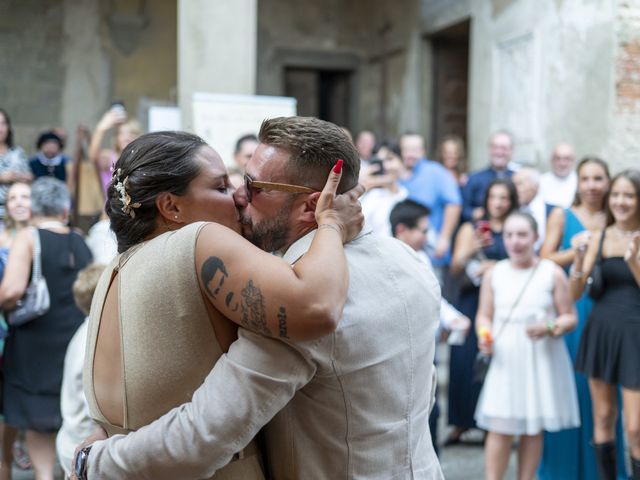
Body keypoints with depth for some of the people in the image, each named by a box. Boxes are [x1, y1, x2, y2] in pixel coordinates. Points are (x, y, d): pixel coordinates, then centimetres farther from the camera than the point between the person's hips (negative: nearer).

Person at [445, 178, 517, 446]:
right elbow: (455, 269, 0)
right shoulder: (471, 229, 9)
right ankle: (461, 423, 5)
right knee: (465, 361, -5)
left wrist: (498, 267, -11)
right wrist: (471, 249, -18)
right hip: (472, 301, 0)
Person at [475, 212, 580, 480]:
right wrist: (484, 335, -11)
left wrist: (549, 328, -17)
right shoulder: (493, 274, 4)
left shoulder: (553, 274, -1)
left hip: (542, 361, 0)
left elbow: (570, 317, 2)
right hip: (505, 360, 1)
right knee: (499, 428, -3)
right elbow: (484, 316, 9)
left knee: (533, 429, 7)